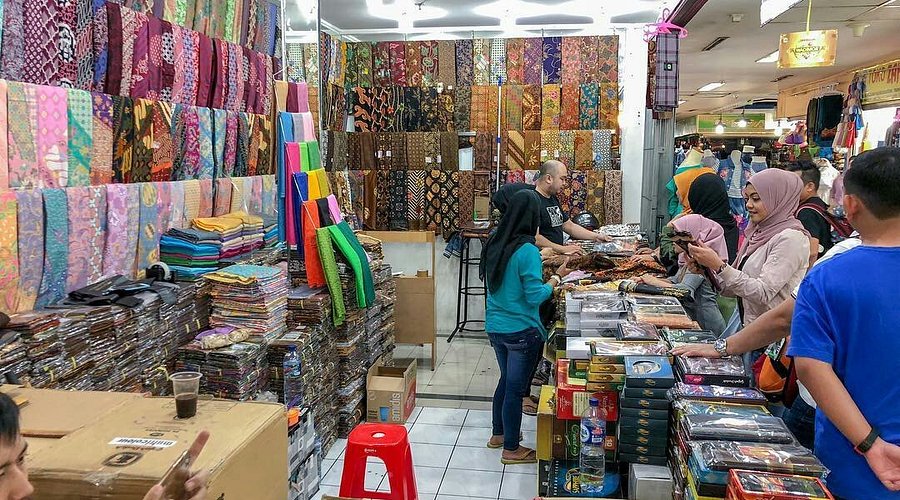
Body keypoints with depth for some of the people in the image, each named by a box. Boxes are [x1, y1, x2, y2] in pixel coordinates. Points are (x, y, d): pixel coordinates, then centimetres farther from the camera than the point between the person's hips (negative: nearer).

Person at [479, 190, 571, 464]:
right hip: (521, 331, -7)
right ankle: (511, 449, 19)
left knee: (506, 380, 24)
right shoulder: (527, 251, -21)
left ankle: (498, 434, 38)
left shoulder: (494, 243, 2)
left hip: (495, 327, 7)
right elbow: (535, 297, -19)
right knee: (515, 388, 6)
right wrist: (557, 277, -5)